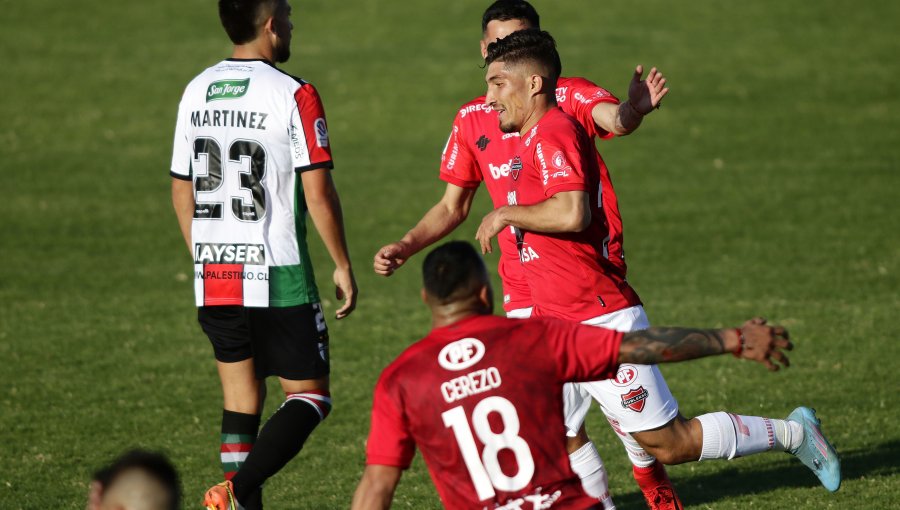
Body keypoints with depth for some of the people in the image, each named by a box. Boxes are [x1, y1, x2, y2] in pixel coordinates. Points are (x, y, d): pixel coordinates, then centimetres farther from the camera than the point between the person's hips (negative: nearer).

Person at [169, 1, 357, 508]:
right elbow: (318, 192, -13)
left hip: (214, 276, 6)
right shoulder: (294, 95, -11)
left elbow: (182, 192, 14)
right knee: (310, 395, 3)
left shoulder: (196, 92, 8)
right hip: (277, 276, -6)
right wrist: (343, 266, -2)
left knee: (241, 399, 14)